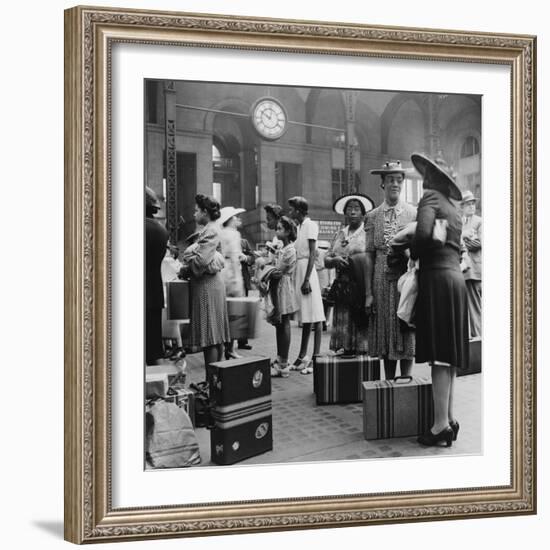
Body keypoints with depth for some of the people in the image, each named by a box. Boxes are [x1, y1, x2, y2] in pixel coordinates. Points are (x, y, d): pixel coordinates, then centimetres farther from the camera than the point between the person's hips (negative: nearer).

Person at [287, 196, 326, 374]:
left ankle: (316, 358, -4)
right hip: (297, 270, 8)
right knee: (304, 316, 12)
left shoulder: (310, 225, -7)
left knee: (314, 316, -5)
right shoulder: (298, 227, 16)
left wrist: (307, 279, -19)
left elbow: (312, 254, -14)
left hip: (307, 270, -8)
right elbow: (297, 252, 13)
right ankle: (302, 356, 18)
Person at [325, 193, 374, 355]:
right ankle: (347, 351, 6)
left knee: (360, 325, -8)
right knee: (344, 324, 2)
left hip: (360, 288, -5)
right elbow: (326, 260, 15)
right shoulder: (339, 235, 18)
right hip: (342, 290, 5)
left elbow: (372, 261, -7)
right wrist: (335, 260, -7)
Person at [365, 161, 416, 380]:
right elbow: (369, 255, 5)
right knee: (385, 336, 7)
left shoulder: (414, 214, 3)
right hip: (382, 280, 1)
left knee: (406, 333, 2)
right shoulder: (372, 216, 7)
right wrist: (368, 292, -2)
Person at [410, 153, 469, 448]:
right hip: (455, 275, 9)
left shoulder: (430, 198, -5)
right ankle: (449, 418, 15)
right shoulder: (452, 206, 21)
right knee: (448, 352, 11)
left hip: (436, 277, -9)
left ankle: (441, 424, -7)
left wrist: (413, 252, -3)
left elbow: (424, 234, -20)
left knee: (439, 354, -9)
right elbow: (456, 245, 16)